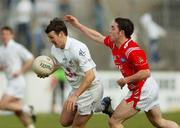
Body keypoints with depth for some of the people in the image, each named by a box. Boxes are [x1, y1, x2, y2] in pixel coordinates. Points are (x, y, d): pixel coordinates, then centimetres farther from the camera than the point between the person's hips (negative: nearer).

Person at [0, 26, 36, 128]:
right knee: (18, 112, 6)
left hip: (17, 82, -8)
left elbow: (30, 59, -11)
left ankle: (27, 109, -3)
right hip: (11, 82, 8)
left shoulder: (16, 47, -9)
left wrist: (20, 71, -17)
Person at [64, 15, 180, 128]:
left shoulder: (132, 50, -25)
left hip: (142, 91, -10)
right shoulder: (114, 44, 3)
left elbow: (146, 72, -29)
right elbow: (98, 37, 18)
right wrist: (77, 25, 19)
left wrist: (126, 80, -20)